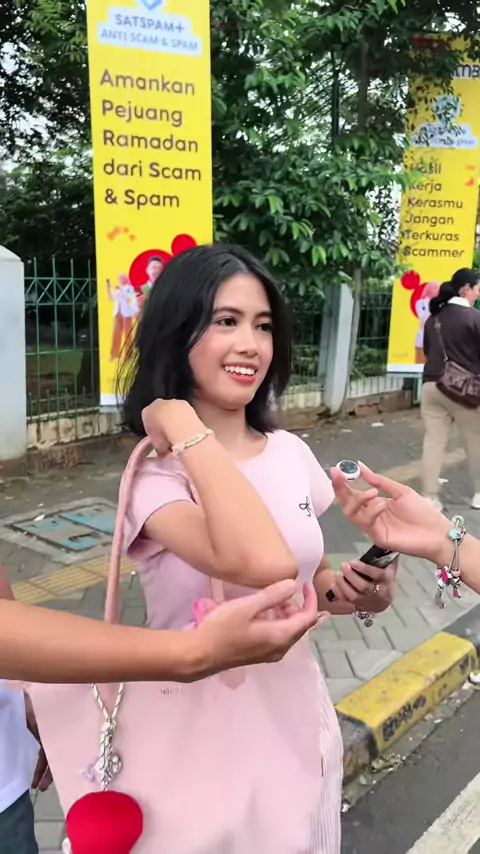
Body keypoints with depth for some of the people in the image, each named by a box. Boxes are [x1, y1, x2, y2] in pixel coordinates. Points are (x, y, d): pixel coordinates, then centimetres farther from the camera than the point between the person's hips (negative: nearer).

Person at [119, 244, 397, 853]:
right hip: (203, 741, -5)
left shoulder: (292, 454, -3)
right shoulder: (152, 473, -21)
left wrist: (358, 593, -10)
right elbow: (266, 565, -39)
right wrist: (185, 428, -31)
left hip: (299, 725, 6)